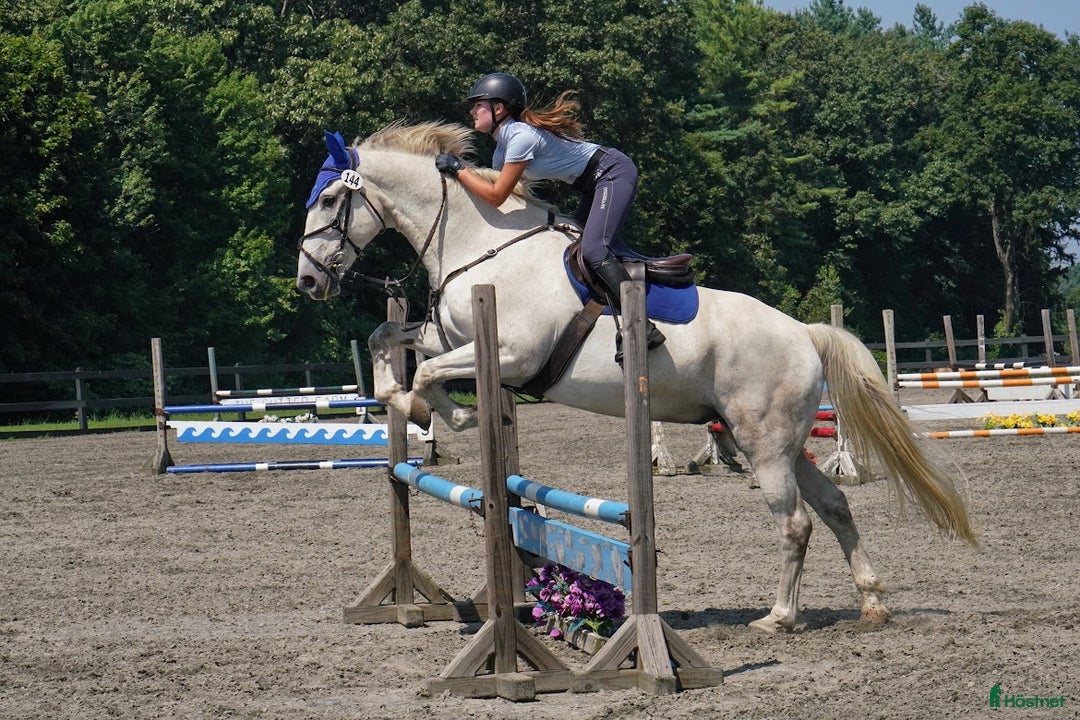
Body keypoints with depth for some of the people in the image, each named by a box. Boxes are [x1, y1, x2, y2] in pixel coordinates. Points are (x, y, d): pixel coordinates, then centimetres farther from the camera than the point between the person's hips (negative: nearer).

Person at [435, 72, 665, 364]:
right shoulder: (504, 142, 7)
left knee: (593, 249, -23)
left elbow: (496, 195, -23)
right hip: (597, 184, 11)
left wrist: (457, 169, -15)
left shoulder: (522, 137, -24)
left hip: (614, 173, -11)